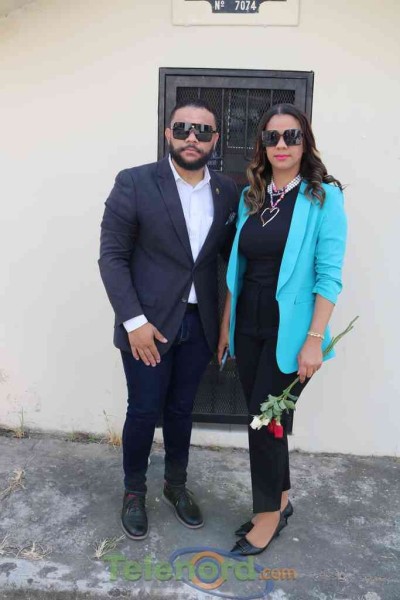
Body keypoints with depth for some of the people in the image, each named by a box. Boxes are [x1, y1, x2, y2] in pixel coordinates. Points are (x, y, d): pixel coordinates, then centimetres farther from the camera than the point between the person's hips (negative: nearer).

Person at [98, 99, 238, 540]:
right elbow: (111, 256, -10)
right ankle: (134, 492, 34)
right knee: (144, 412, 9)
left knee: (181, 410, 17)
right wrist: (134, 321, -15)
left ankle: (176, 486, 40)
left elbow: (232, 256, 8)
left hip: (200, 323, 3)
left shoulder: (228, 191, 2)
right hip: (148, 323, -3)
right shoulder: (134, 183, -9)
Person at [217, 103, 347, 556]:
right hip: (249, 326, 5)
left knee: (266, 420, 1)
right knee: (263, 418, 14)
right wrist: (226, 324, 9)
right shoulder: (250, 196, 8)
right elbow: (237, 267, 10)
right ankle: (280, 501, 36)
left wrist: (315, 339, -17)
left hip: (288, 330, -5)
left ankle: (269, 515, 24)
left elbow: (329, 275, -12)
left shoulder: (323, 196, -7)